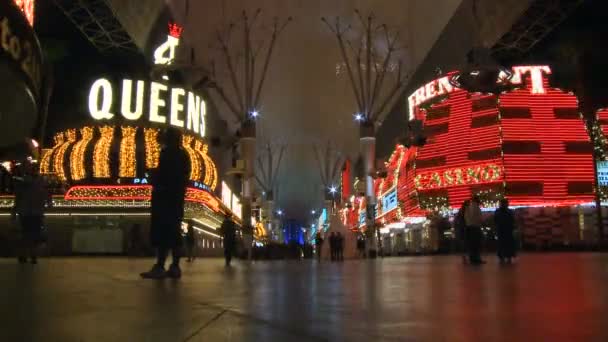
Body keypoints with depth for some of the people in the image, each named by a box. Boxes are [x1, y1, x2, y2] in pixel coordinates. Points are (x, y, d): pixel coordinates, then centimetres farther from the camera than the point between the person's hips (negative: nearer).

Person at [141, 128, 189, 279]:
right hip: (177, 196, 8)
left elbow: (161, 173, -13)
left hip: (165, 196, -8)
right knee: (174, 231, 6)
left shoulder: (166, 152, -7)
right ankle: (175, 267, 4)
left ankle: (160, 266, -14)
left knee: (161, 231, -10)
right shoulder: (183, 155, 16)